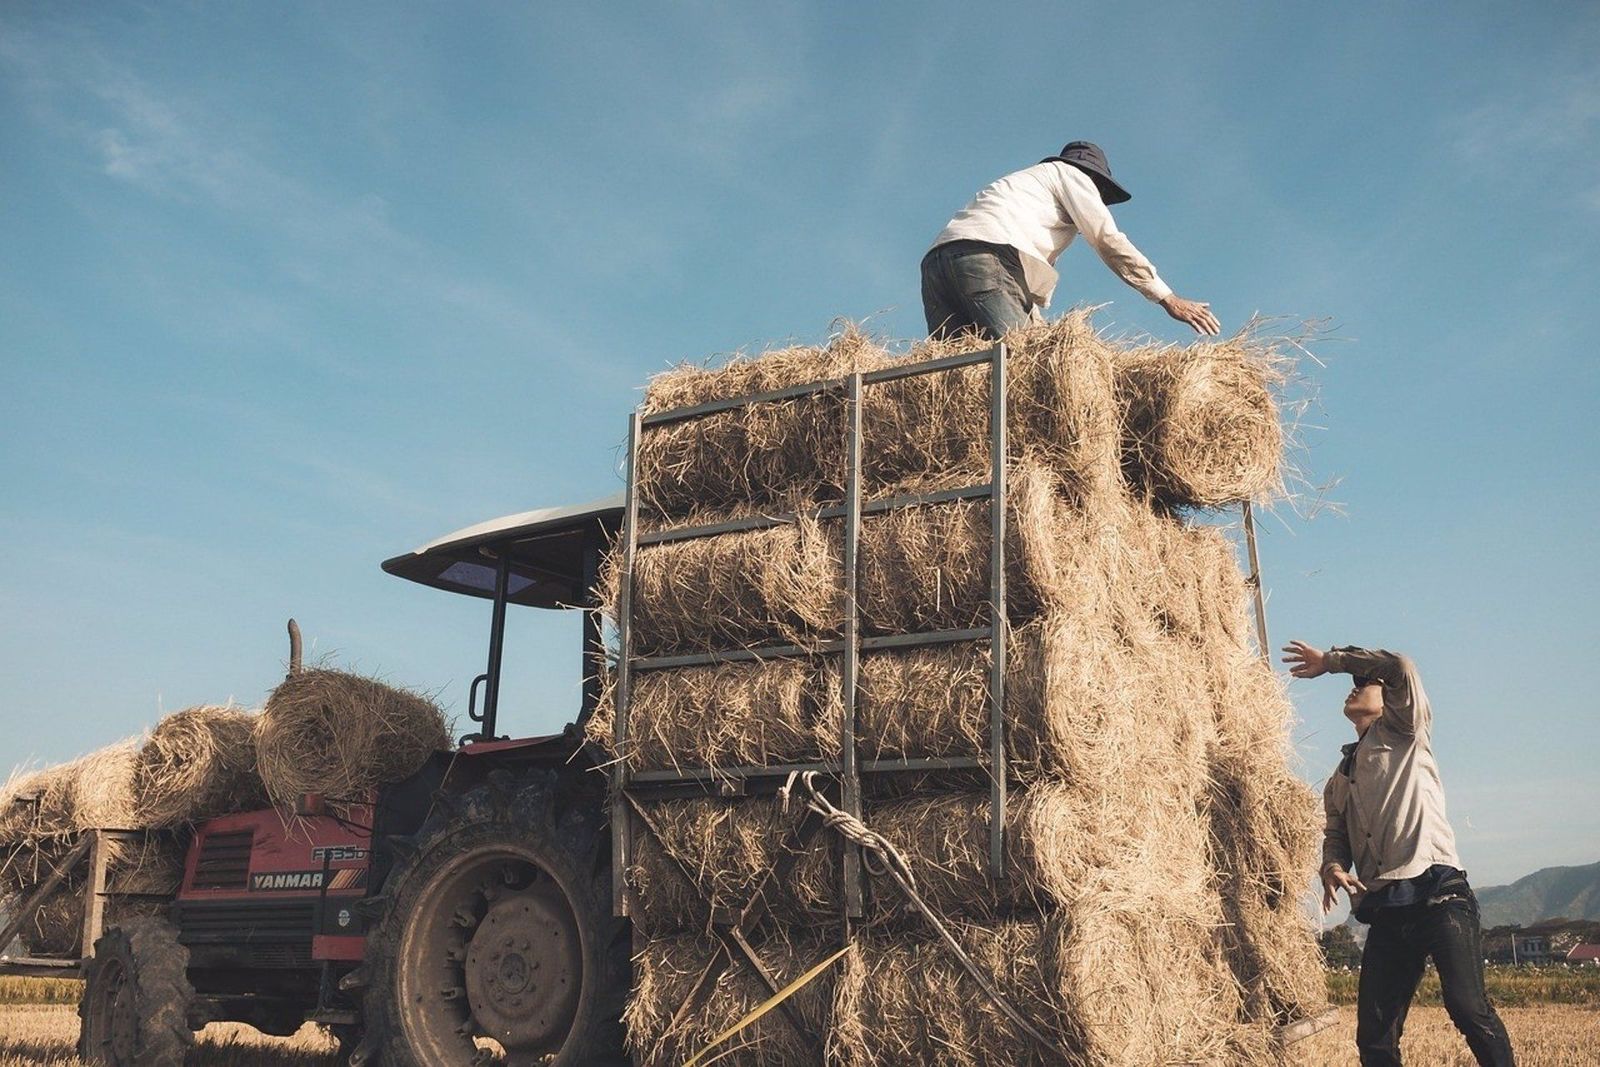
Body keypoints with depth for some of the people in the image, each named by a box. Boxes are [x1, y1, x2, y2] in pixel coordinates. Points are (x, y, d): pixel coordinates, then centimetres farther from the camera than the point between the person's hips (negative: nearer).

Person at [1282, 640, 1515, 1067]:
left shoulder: (1405, 736, 10)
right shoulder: (1338, 781, 27)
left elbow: (1400, 668, -5)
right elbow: (1334, 835, 21)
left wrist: (1331, 659, 4)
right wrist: (1332, 868, -2)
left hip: (1437, 895, -6)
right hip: (1384, 914, 6)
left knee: (1468, 1007, -20)